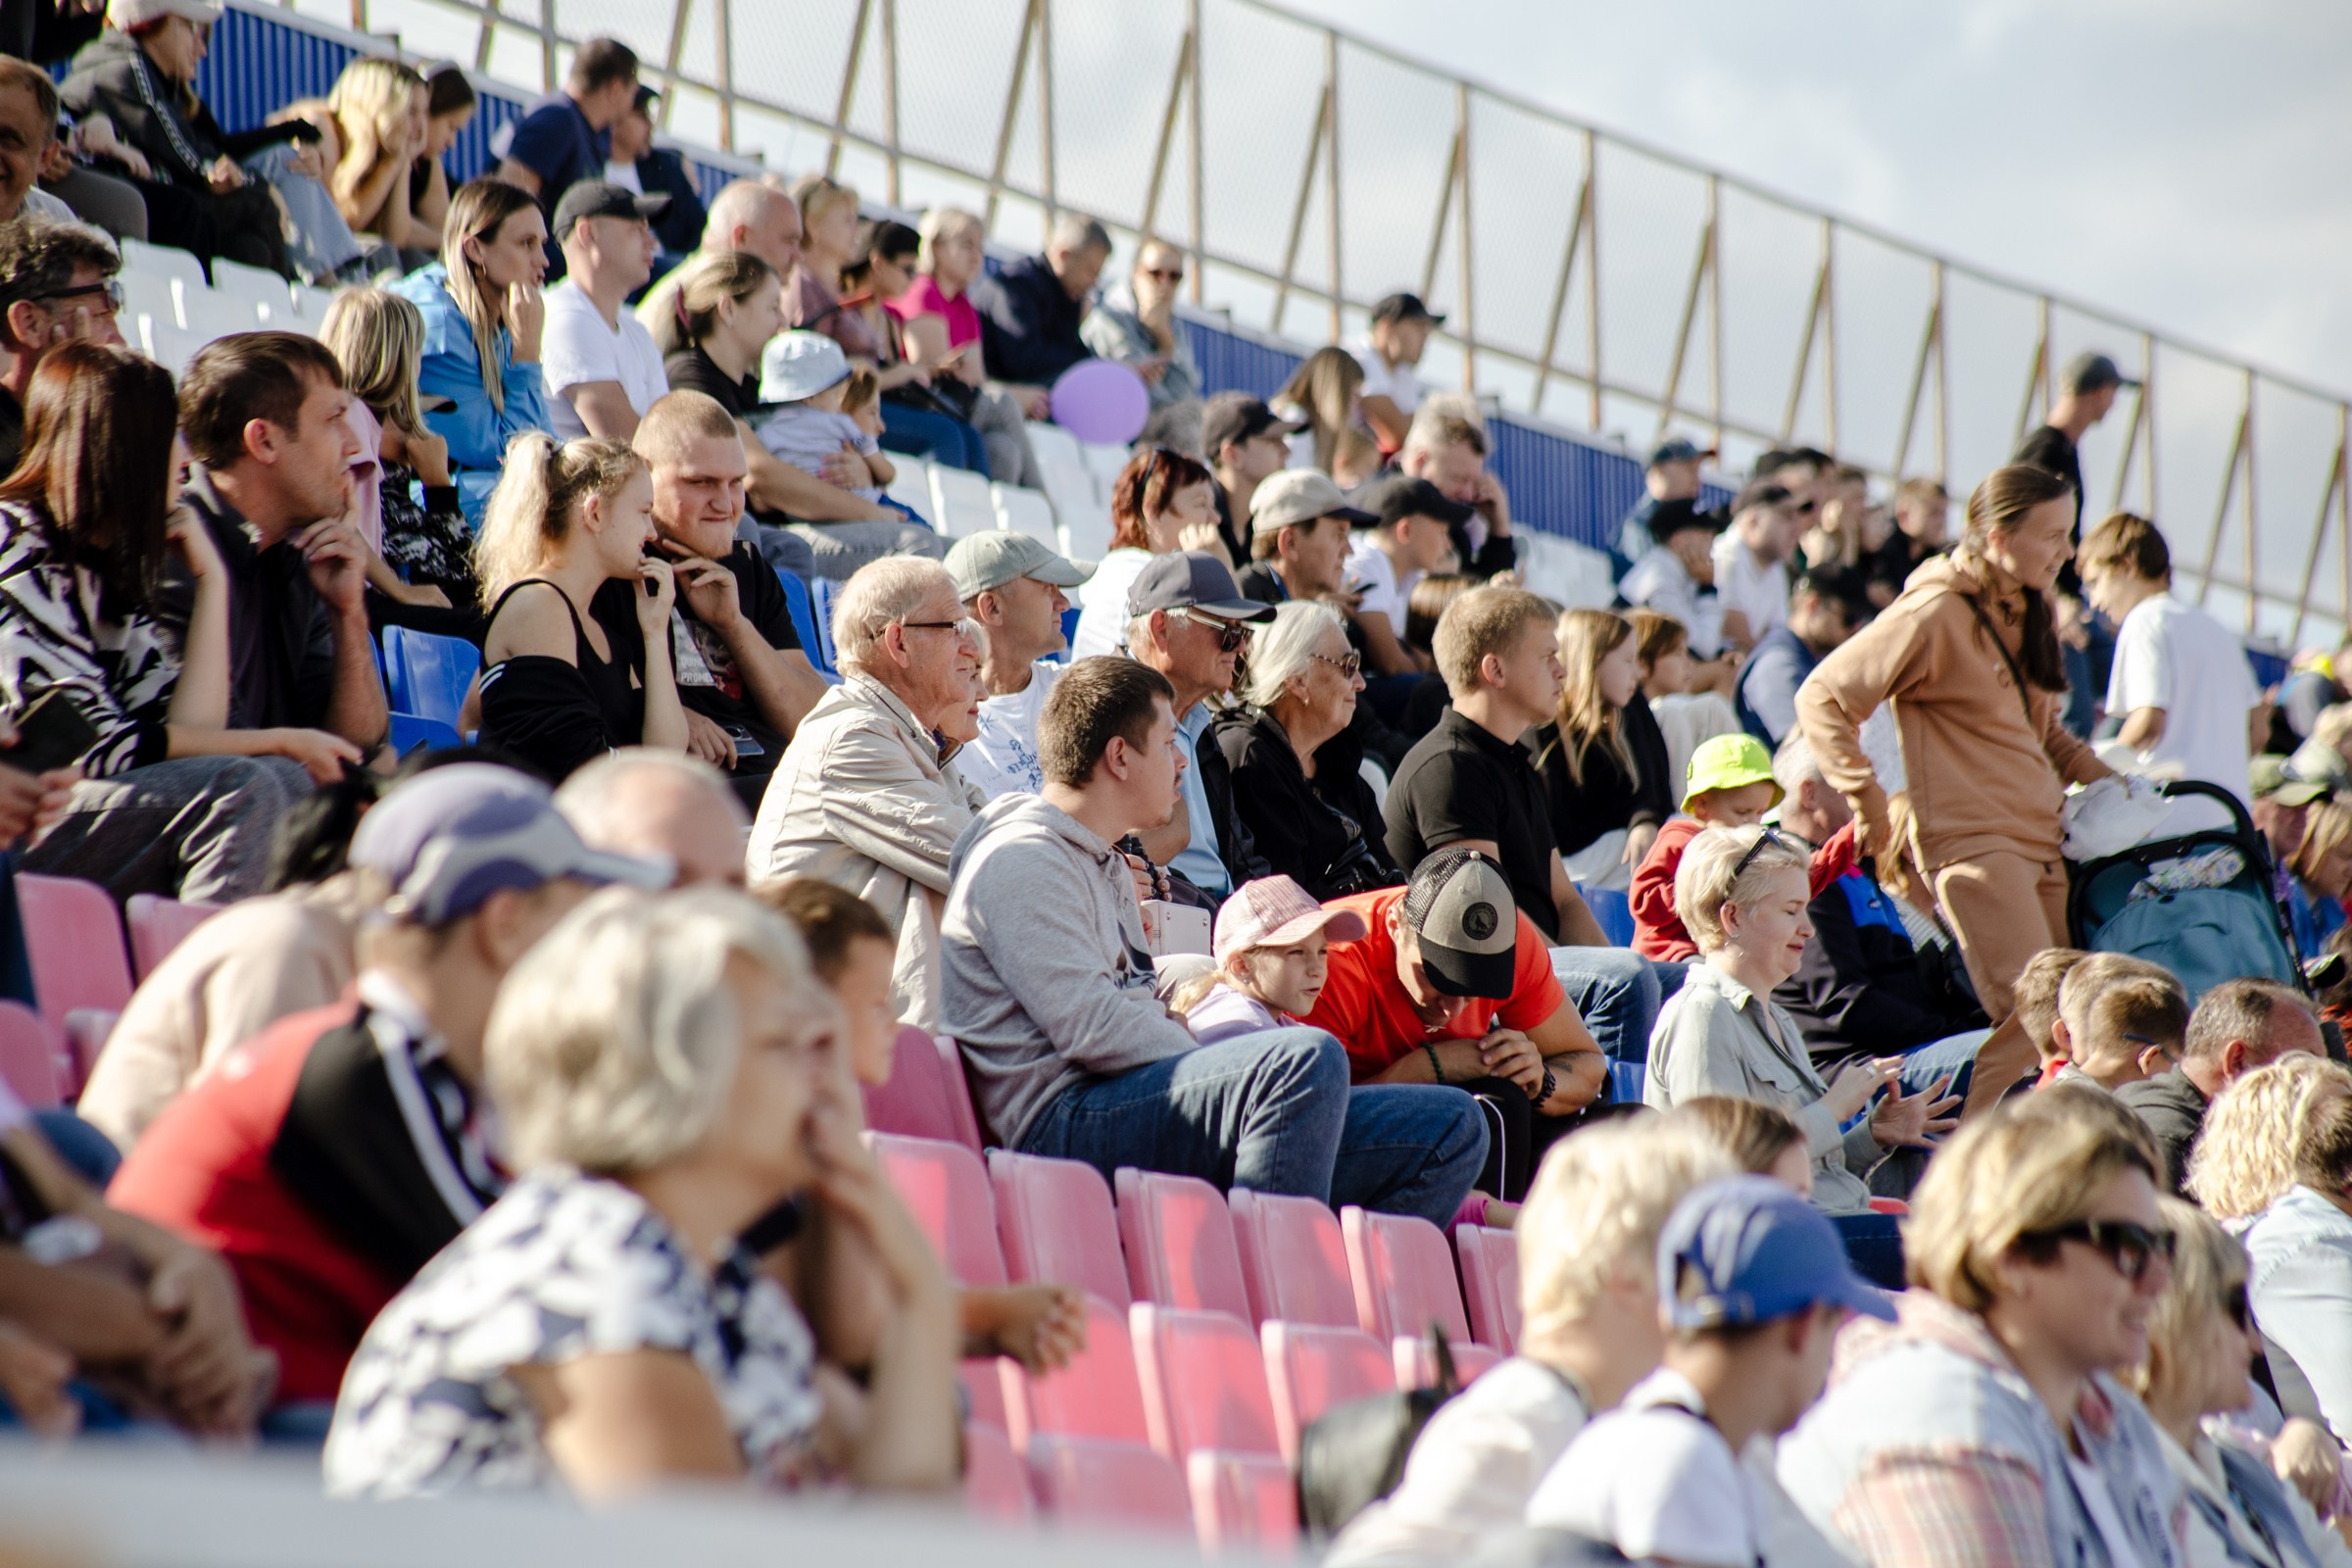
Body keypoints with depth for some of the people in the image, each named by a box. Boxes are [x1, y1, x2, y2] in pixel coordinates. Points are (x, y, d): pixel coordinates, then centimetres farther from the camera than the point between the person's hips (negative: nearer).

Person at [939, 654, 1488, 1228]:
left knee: (1451, 1128, -1)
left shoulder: (1106, 865, 29)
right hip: (1064, 1124, -10)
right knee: (1308, 1058, -35)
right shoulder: (1020, 861, -5)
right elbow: (1091, 1028, -16)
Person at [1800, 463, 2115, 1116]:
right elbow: (1823, 698, -10)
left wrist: (2097, 775, 12)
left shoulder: (2028, 615, 17)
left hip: (2041, 838, 8)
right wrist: (1867, 804, -13)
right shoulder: (1936, 614, -10)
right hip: (1971, 840, -8)